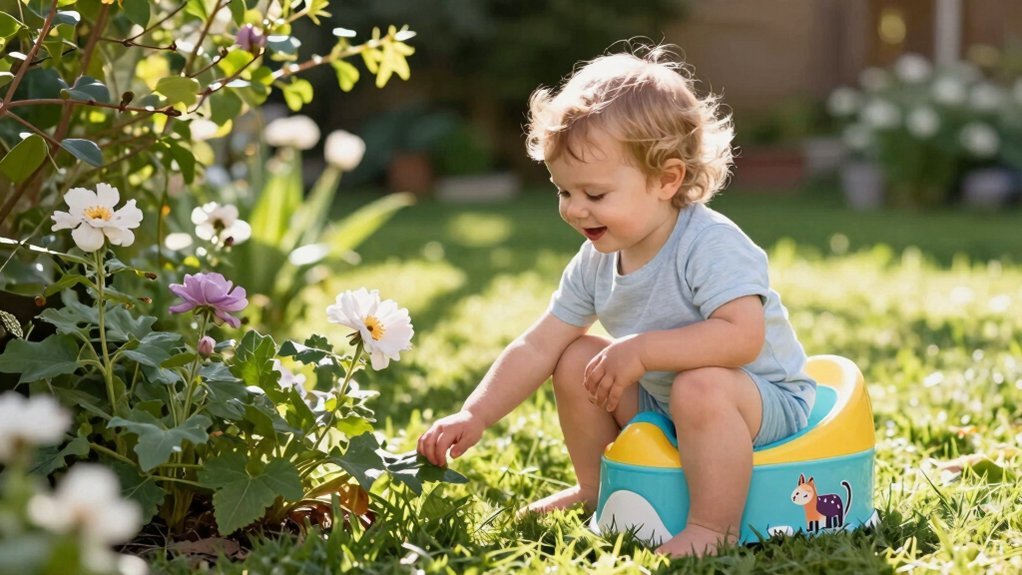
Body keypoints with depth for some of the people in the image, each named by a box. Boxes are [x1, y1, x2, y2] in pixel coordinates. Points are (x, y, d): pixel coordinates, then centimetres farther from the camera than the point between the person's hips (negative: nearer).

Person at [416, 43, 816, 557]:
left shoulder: (711, 245, -27)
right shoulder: (596, 262, -4)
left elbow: (741, 336, -40)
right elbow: (537, 348, -2)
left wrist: (643, 349, -39)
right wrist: (473, 417, -11)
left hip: (766, 400, -8)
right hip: (661, 400, 8)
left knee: (700, 386, -38)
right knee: (578, 360, 2)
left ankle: (714, 526, -22)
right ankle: (598, 488, 21)